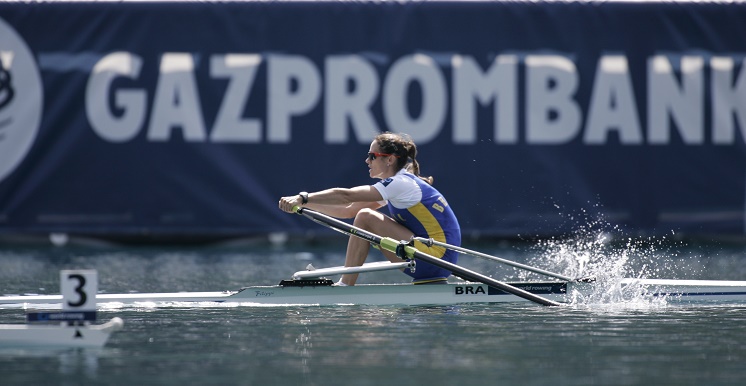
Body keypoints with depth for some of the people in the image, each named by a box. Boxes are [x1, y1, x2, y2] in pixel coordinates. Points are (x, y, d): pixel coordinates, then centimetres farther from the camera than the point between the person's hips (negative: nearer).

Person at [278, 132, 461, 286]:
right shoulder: (397, 184, 17)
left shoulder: (401, 184, -13)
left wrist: (303, 198, -20)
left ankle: (345, 286, -10)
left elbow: (345, 196, -20)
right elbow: (348, 210, 13)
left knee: (365, 218, -13)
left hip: (436, 256, -10)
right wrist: (304, 202, 6)